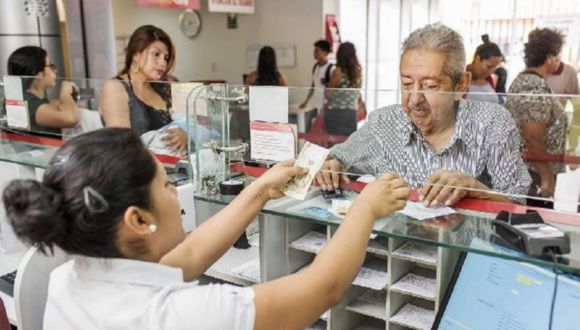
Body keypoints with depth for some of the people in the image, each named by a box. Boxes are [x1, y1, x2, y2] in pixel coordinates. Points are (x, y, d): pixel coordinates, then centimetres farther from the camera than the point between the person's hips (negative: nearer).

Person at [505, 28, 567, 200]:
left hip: (519, 165, 10)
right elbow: (533, 137, -24)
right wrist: (547, 176, -20)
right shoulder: (538, 87, -19)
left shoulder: (521, 79, 10)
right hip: (532, 171, -10)